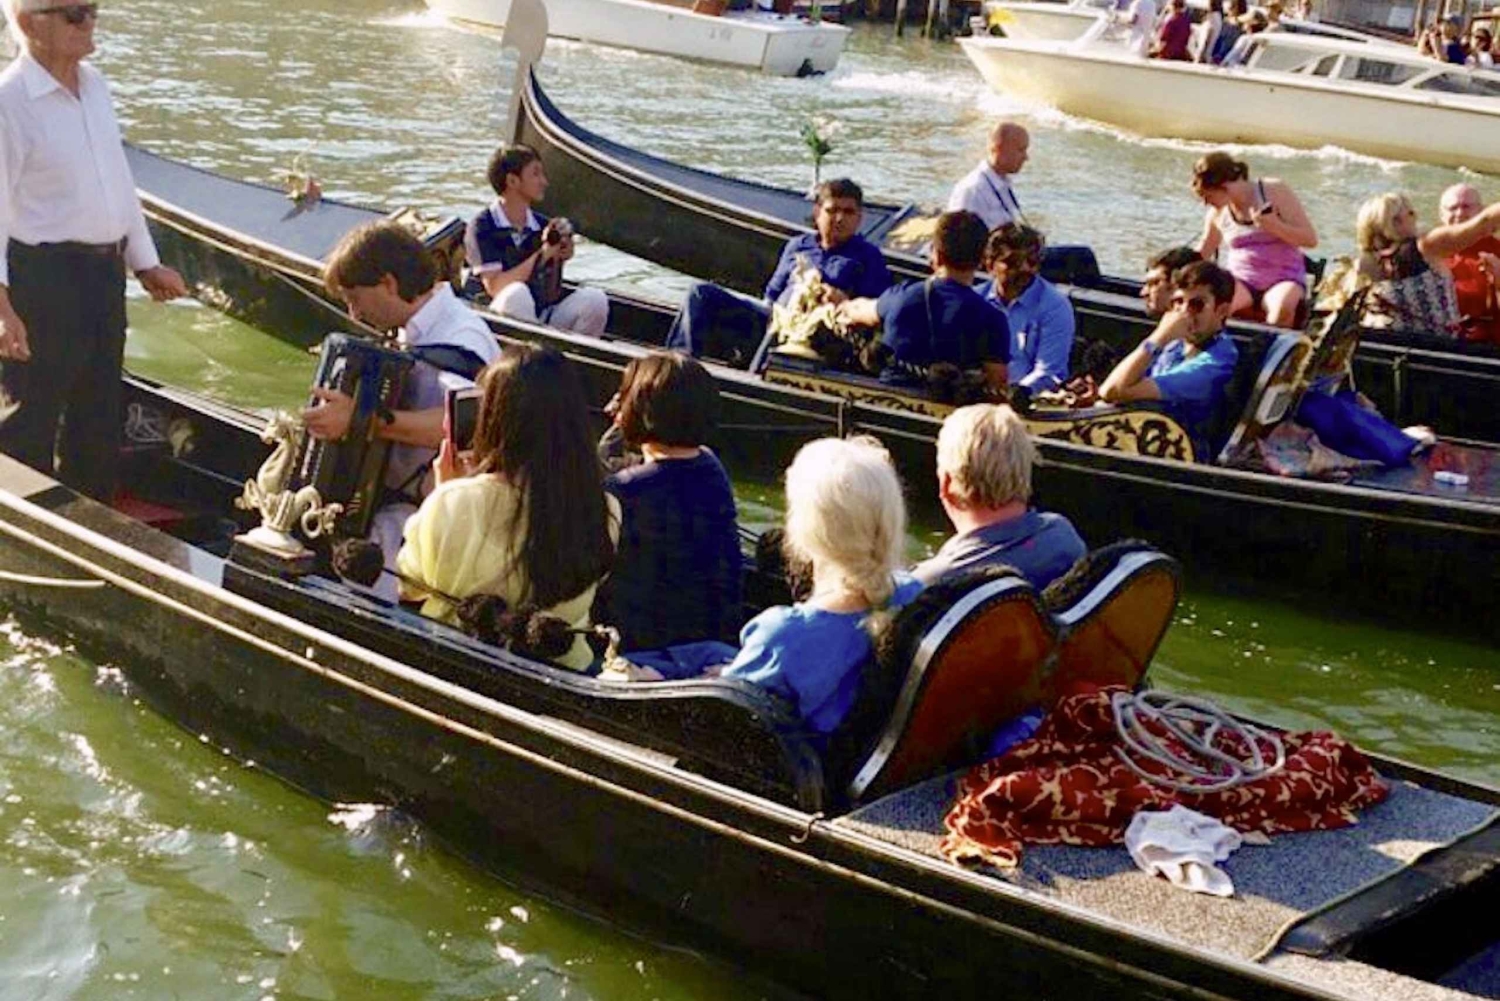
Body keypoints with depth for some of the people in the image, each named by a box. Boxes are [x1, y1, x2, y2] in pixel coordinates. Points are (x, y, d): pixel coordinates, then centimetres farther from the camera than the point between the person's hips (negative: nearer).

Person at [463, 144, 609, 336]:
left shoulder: (544, 226, 8)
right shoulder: (483, 226, -6)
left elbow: (550, 296, 7)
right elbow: (494, 287, -18)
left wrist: (558, 259, -12)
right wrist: (542, 255, -17)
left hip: (540, 319, 5)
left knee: (594, 299, -16)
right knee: (516, 293, -36)